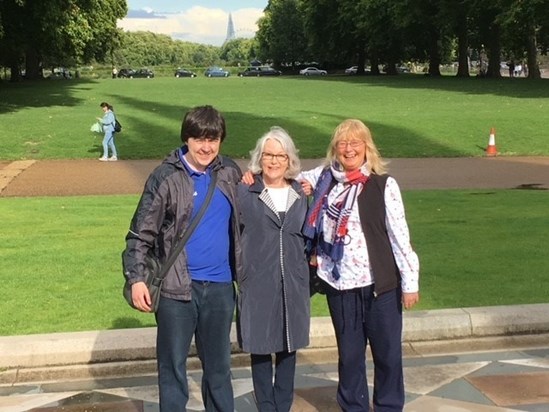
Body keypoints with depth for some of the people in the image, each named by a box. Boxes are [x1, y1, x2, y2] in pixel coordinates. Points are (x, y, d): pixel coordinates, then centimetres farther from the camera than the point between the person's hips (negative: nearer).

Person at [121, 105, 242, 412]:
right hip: (176, 286, -3)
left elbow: (241, 220, 18)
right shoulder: (166, 176, -8)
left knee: (219, 363, 16)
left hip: (220, 286, 4)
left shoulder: (230, 172, 3)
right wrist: (136, 278, -12)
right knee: (173, 364, 7)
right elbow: (141, 231, -7)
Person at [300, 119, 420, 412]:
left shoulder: (383, 185, -5)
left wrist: (410, 281, -5)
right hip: (340, 285, 3)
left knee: (388, 352, 7)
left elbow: (400, 236, -4)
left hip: (380, 284, -2)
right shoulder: (323, 178, 4)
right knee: (349, 354, 13)